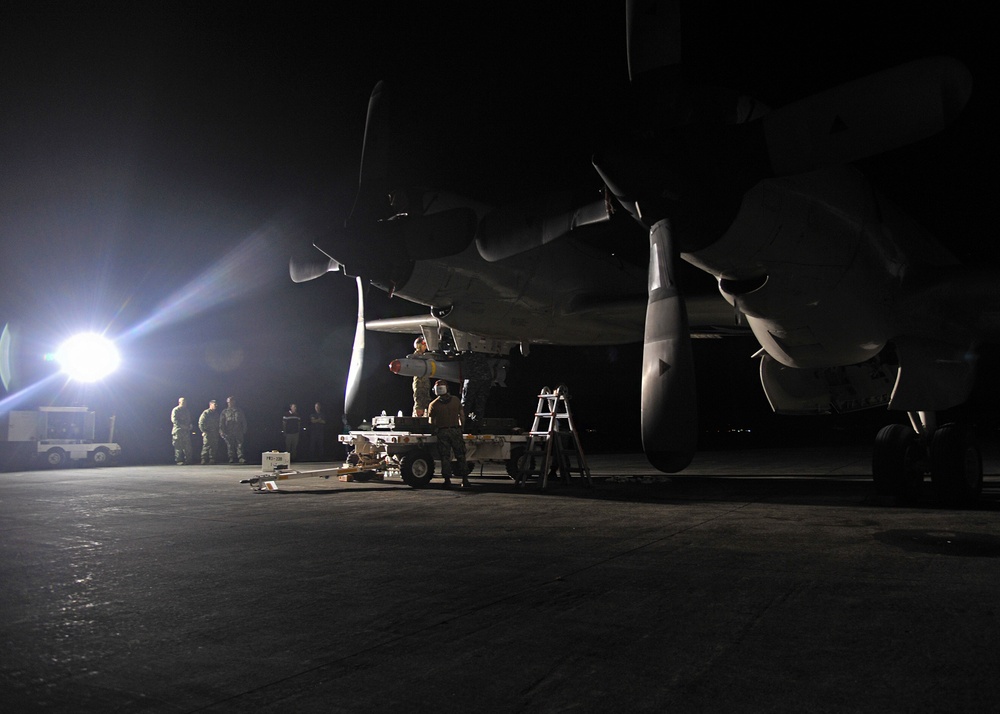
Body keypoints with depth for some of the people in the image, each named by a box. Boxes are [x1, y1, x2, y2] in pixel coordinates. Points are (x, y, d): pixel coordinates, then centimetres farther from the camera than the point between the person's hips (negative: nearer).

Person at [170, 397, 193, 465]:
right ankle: (179, 460, -2)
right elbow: (174, 420, -9)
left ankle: (188, 460, 2)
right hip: (178, 431, -5)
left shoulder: (187, 410, 19)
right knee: (178, 447, -5)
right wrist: (182, 425, -17)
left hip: (186, 431, 5)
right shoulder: (175, 410, 0)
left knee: (187, 446, 0)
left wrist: (190, 425, 5)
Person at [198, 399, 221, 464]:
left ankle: (212, 459, 7)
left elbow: (218, 424, 21)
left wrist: (218, 431, 9)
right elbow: (200, 423, -5)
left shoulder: (216, 414, 17)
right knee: (206, 446, -10)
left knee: (214, 447, 2)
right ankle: (204, 459, -7)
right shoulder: (206, 413, -2)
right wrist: (204, 431, -11)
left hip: (215, 434, 6)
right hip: (207, 433, -6)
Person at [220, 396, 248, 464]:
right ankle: (232, 458, 4)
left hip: (239, 432, 0)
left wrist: (244, 430, 8)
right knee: (230, 446, 0)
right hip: (229, 432, 0)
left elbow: (244, 421, 16)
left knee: (240, 444, -8)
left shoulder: (239, 411, 16)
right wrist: (222, 431, -4)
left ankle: (241, 457, -13)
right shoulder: (225, 411, 12)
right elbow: (221, 422, 7)